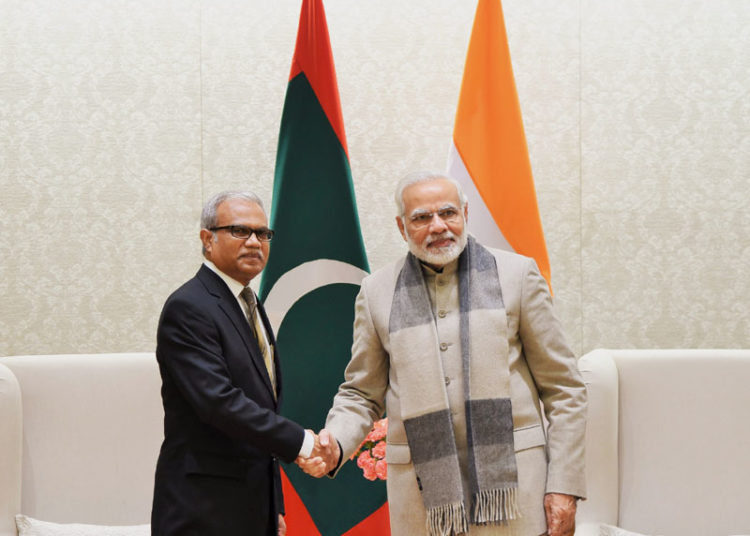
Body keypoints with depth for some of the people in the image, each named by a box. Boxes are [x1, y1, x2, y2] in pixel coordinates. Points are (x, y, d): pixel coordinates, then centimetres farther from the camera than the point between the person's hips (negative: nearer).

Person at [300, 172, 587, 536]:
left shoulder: (516, 274, 4)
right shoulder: (377, 292, 7)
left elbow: (563, 387, 4)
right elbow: (362, 394, 14)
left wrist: (564, 486, -3)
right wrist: (335, 444, -8)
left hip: (511, 480, -1)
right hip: (422, 495, 1)